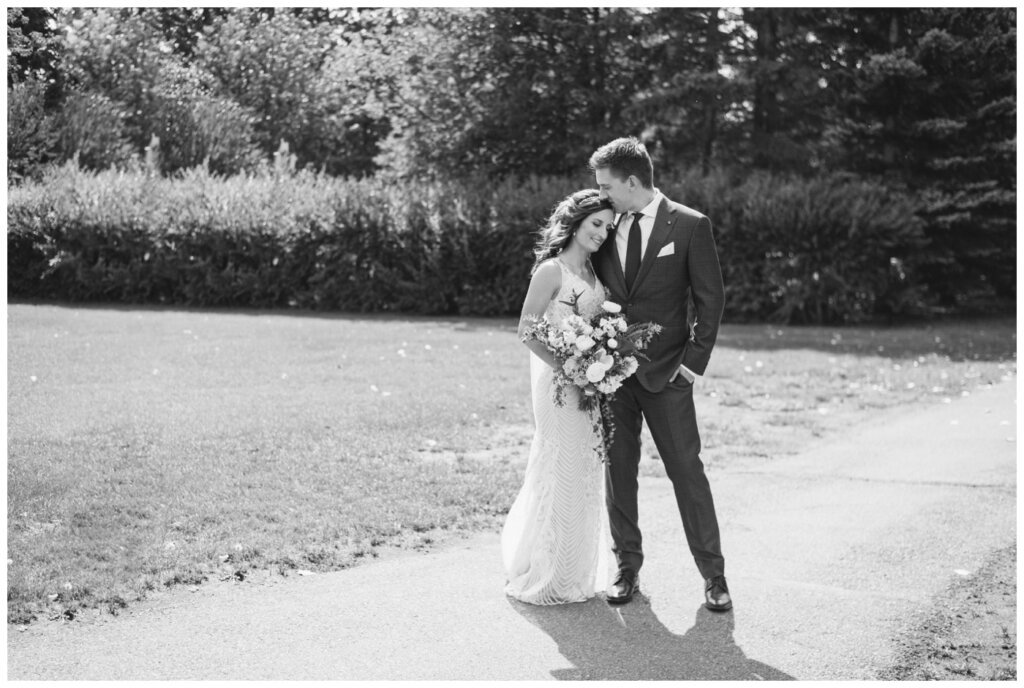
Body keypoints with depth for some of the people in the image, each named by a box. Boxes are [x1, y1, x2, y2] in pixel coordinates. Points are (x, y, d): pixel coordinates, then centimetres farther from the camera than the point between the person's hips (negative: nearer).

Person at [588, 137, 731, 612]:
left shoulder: (690, 226, -5)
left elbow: (711, 298, -3)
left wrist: (694, 361, -7)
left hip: (664, 372, -4)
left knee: (687, 469, 0)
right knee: (618, 469, 7)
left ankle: (713, 573, 10)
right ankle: (627, 567, 19)